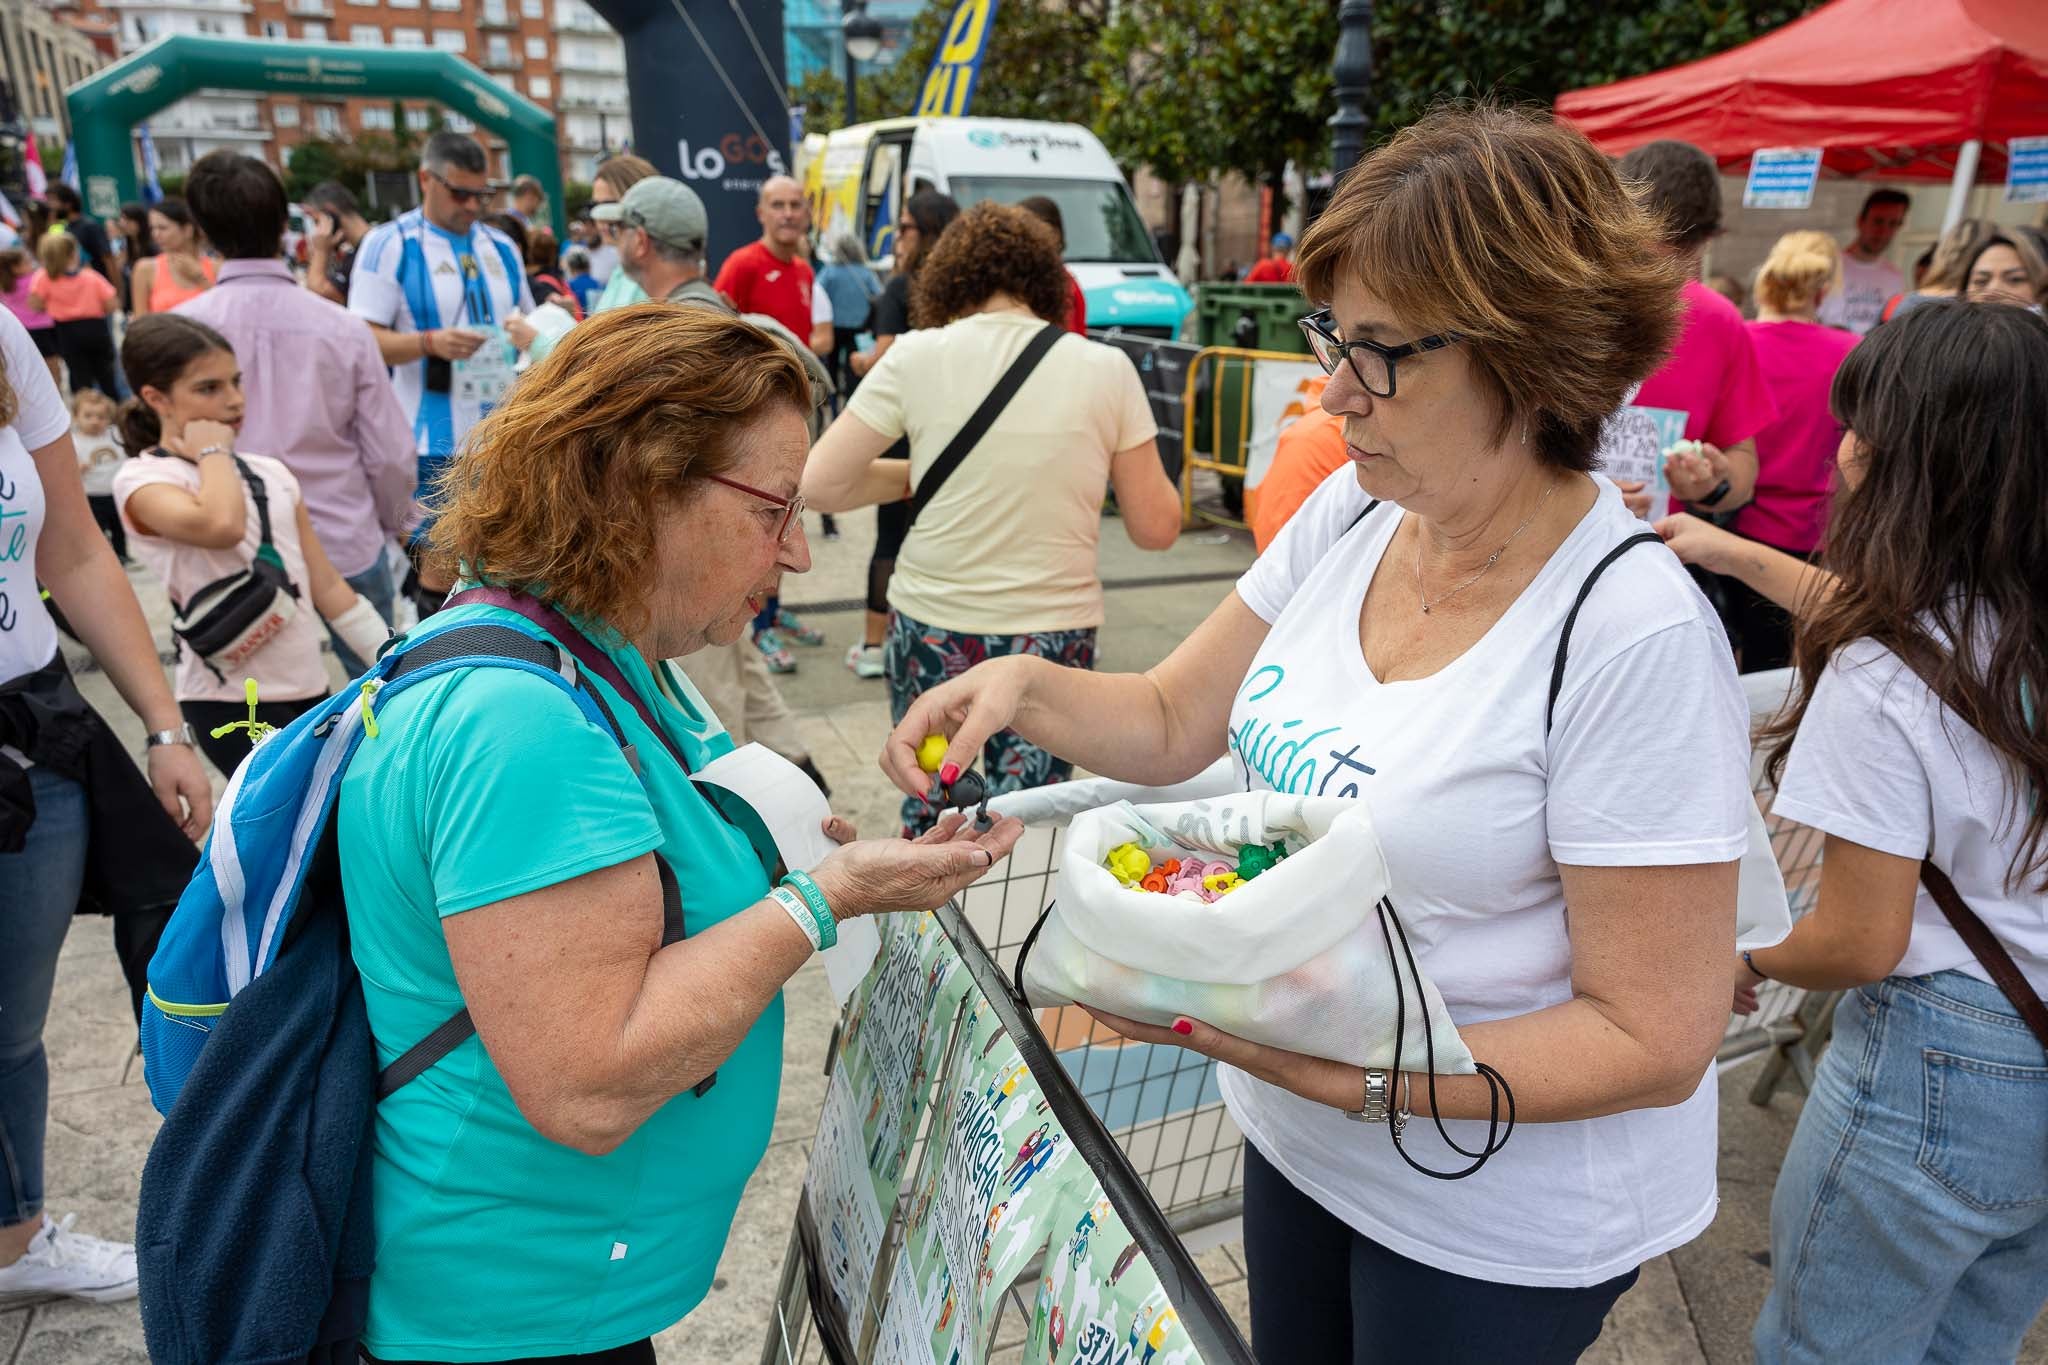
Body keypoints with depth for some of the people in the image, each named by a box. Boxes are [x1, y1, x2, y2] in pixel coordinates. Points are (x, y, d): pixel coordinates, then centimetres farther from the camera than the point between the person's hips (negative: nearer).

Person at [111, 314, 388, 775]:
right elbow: (222, 526, -31)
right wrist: (213, 451, -11)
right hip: (231, 699, -6)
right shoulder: (143, 479, -7)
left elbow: (326, 585, 13)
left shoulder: (270, 473, 11)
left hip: (308, 688, 6)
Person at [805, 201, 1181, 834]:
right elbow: (1156, 527, 1)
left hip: (931, 629, 0)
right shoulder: (1106, 370, -3)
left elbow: (820, 485, -5)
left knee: (928, 816, 18)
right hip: (1056, 634, 0)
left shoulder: (917, 356, -5)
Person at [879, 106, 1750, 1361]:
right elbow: (1173, 722, 1)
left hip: (1496, 1221, -5)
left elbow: (1656, 1039, -23)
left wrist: (1349, 1071, -31)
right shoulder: (1348, 514, -8)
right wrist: (1023, 685, -17)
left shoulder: (1636, 635, -27)